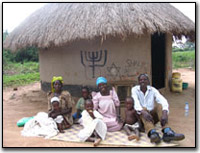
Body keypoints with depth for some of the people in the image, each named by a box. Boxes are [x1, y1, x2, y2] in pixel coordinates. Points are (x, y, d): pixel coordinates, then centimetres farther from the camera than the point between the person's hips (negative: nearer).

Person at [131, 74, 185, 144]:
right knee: (143, 109, -33)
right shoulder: (134, 89, -3)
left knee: (160, 105, -25)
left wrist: (165, 114, -40)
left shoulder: (153, 90, -1)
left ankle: (167, 132, -45)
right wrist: (143, 112, -44)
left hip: (152, 115, 2)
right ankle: (153, 133, -60)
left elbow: (163, 101, -19)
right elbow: (135, 102, -23)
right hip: (142, 116, -2)